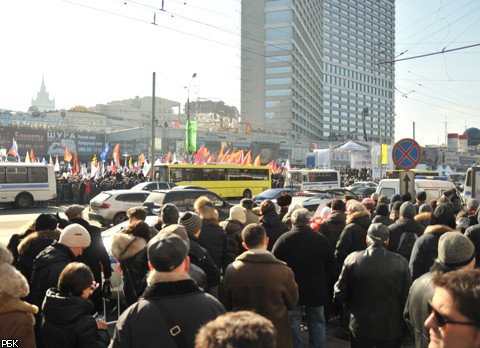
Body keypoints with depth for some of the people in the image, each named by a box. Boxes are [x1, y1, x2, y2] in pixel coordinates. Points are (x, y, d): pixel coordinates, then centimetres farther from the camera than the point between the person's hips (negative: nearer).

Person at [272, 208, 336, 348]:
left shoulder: (284, 239, -13)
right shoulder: (322, 239, -7)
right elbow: (331, 268, 2)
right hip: (317, 290, 2)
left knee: (294, 322, 11)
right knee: (317, 323, 16)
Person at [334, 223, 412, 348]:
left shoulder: (352, 259, -12)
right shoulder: (400, 262, -13)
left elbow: (340, 293, -7)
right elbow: (407, 296, -8)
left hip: (360, 327, 0)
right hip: (390, 328, 0)